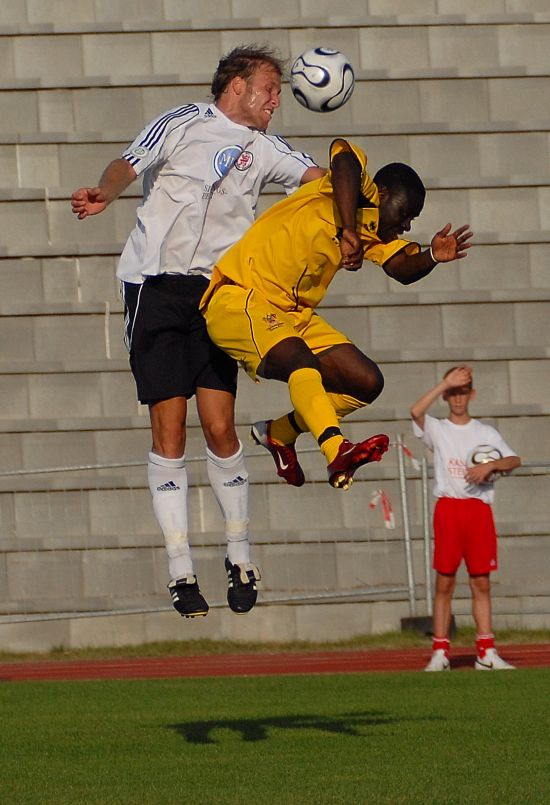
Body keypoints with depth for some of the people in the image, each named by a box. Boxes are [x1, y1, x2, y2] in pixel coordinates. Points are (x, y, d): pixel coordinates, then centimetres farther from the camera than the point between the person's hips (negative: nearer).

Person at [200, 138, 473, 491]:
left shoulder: (373, 232, 14)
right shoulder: (359, 191, -8)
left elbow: (402, 268, -2)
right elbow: (344, 156, -31)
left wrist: (432, 257, -23)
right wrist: (349, 232, -35)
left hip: (295, 316, 9)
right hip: (239, 299, -9)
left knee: (368, 383, 1)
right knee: (301, 360, -35)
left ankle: (278, 433, 17)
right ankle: (338, 452, -51)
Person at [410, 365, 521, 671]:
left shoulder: (487, 433, 13)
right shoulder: (437, 430, 6)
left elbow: (515, 460, 2)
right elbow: (416, 412, -16)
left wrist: (490, 465, -17)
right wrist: (446, 383, -17)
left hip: (479, 510, 2)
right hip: (448, 508, -2)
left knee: (482, 582, 2)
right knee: (445, 582, -2)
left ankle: (487, 652, 3)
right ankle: (440, 652, 0)